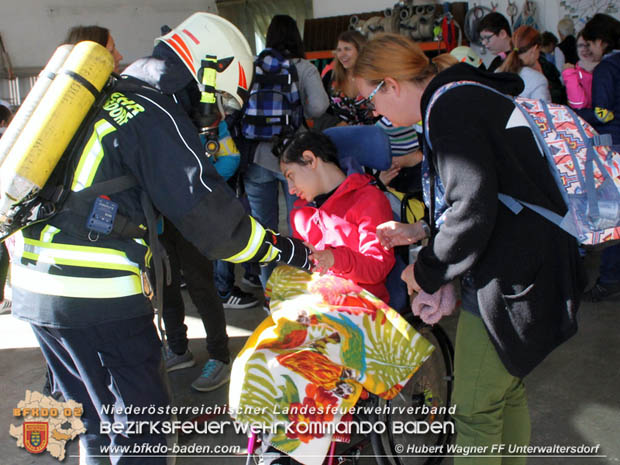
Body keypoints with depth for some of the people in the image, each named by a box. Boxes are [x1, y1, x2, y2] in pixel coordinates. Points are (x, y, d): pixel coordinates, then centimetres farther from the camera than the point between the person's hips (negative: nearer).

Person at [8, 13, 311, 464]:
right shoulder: (157, 115, -11)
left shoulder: (107, 100, 16)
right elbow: (208, 212, -15)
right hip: (97, 294, -9)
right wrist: (283, 248, -5)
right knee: (139, 418, 5)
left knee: (91, 410, 23)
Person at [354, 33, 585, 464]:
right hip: (537, 268, 10)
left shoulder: (450, 108, -18)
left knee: (475, 412, 2)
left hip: (508, 283, -10)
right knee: (507, 390, 24)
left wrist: (427, 272, -11)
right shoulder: (473, 96, 14)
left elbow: (472, 210, -25)